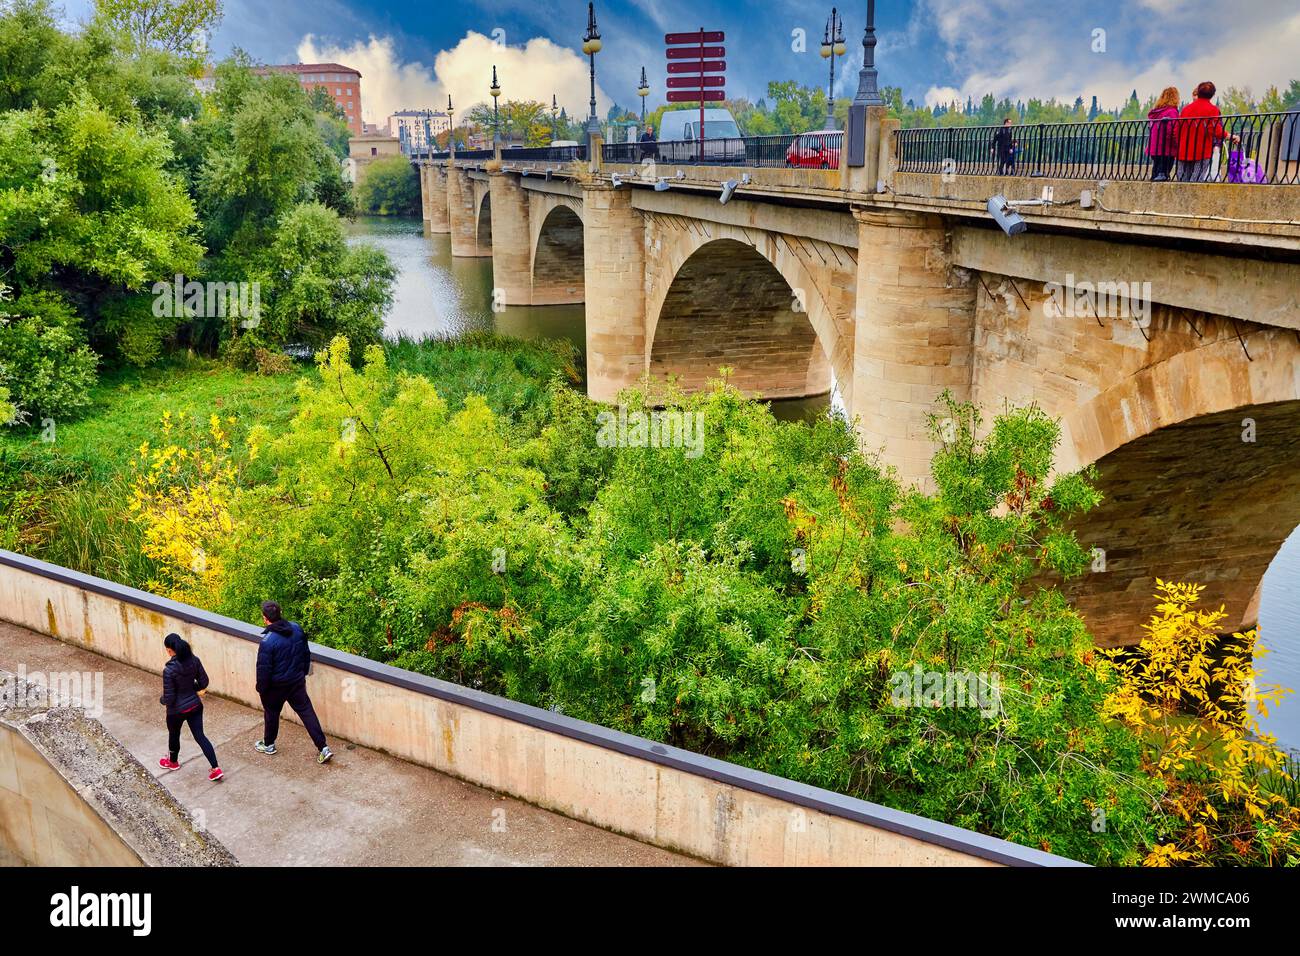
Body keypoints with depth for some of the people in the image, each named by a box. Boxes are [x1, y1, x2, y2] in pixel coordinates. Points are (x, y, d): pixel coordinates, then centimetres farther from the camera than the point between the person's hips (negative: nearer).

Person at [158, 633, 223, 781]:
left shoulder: (169, 670, -28)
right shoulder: (194, 660, -12)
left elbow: (169, 698, -20)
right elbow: (204, 682, -1)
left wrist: (161, 700, 2)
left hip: (177, 710, -4)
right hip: (195, 705, 4)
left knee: (174, 735, 24)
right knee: (200, 736, 13)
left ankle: (173, 762, 51)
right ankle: (216, 769, 8)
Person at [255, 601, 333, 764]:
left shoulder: (268, 641, -26)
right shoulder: (296, 628, -7)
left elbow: (264, 668, -19)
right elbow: (306, 653, 6)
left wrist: (261, 688, -3)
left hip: (276, 686, -5)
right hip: (297, 682, 5)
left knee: (271, 714, 20)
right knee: (307, 712, 8)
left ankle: (268, 745, 41)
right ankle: (323, 748, 3)